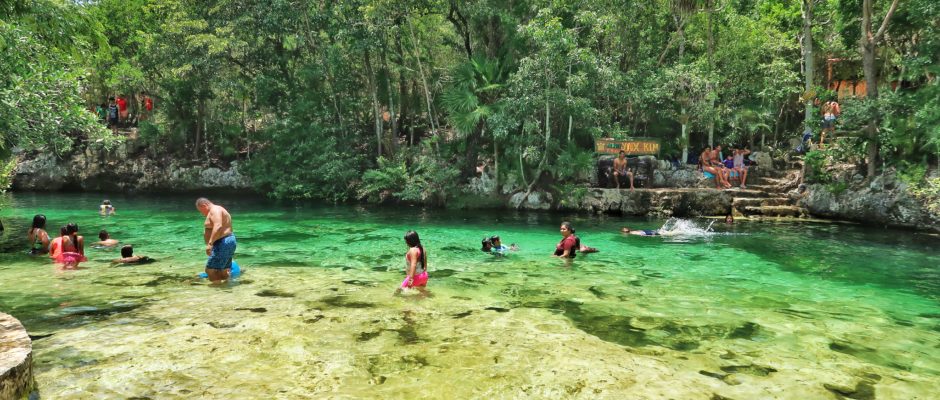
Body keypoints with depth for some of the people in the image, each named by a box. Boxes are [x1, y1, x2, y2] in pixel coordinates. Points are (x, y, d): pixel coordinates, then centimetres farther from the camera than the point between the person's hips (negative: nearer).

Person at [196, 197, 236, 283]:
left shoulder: (215, 210, -12)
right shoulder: (216, 210, 21)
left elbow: (218, 226, -29)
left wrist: (210, 243, -34)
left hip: (223, 244, -11)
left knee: (211, 270, -10)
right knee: (223, 272, 13)